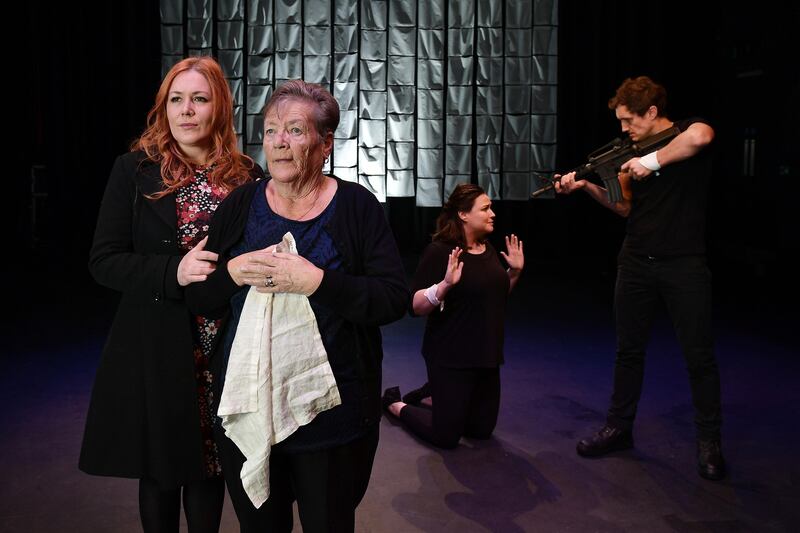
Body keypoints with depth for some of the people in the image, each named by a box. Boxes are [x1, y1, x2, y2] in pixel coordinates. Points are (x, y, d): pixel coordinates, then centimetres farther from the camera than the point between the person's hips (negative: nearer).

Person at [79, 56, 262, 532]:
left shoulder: (247, 176, 1)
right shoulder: (135, 171, -2)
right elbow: (103, 261, -5)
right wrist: (173, 272, -20)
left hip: (225, 349, 1)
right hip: (156, 350, -1)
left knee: (209, 464, 13)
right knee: (159, 467, 14)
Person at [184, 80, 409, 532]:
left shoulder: (358, 206, -6)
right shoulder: (240, 205, 3)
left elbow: (395, 299, -13)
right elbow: (199, 299, 5)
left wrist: (316, 281, -24)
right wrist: (233, 273, -16)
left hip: (331, 410, -2)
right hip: (247, 406, 3)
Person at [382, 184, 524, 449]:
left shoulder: (488, 249, 6)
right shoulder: (440, 251, -17)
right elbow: (414, 306, -20)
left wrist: (515, 271, 5)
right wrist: (445, 284, -35)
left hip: (486, 355, 8)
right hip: (451, 356, -7)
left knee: (482, 429, 16)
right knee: (446, 436, 1)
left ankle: (432, 397, 36)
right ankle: (396, 403, 24)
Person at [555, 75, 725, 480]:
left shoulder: (685, 132, -5)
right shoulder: (632, 150, 12)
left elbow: (700, 136, -32)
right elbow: (626, 207, 11)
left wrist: (653, 161, -22)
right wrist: (587, 185, -1)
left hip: (684, 265, -6)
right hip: (636, 263, 6)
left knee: (699, 355, 2)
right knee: (628, 351, 11)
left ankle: (709, 441, 16)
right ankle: (619, 428, 24)